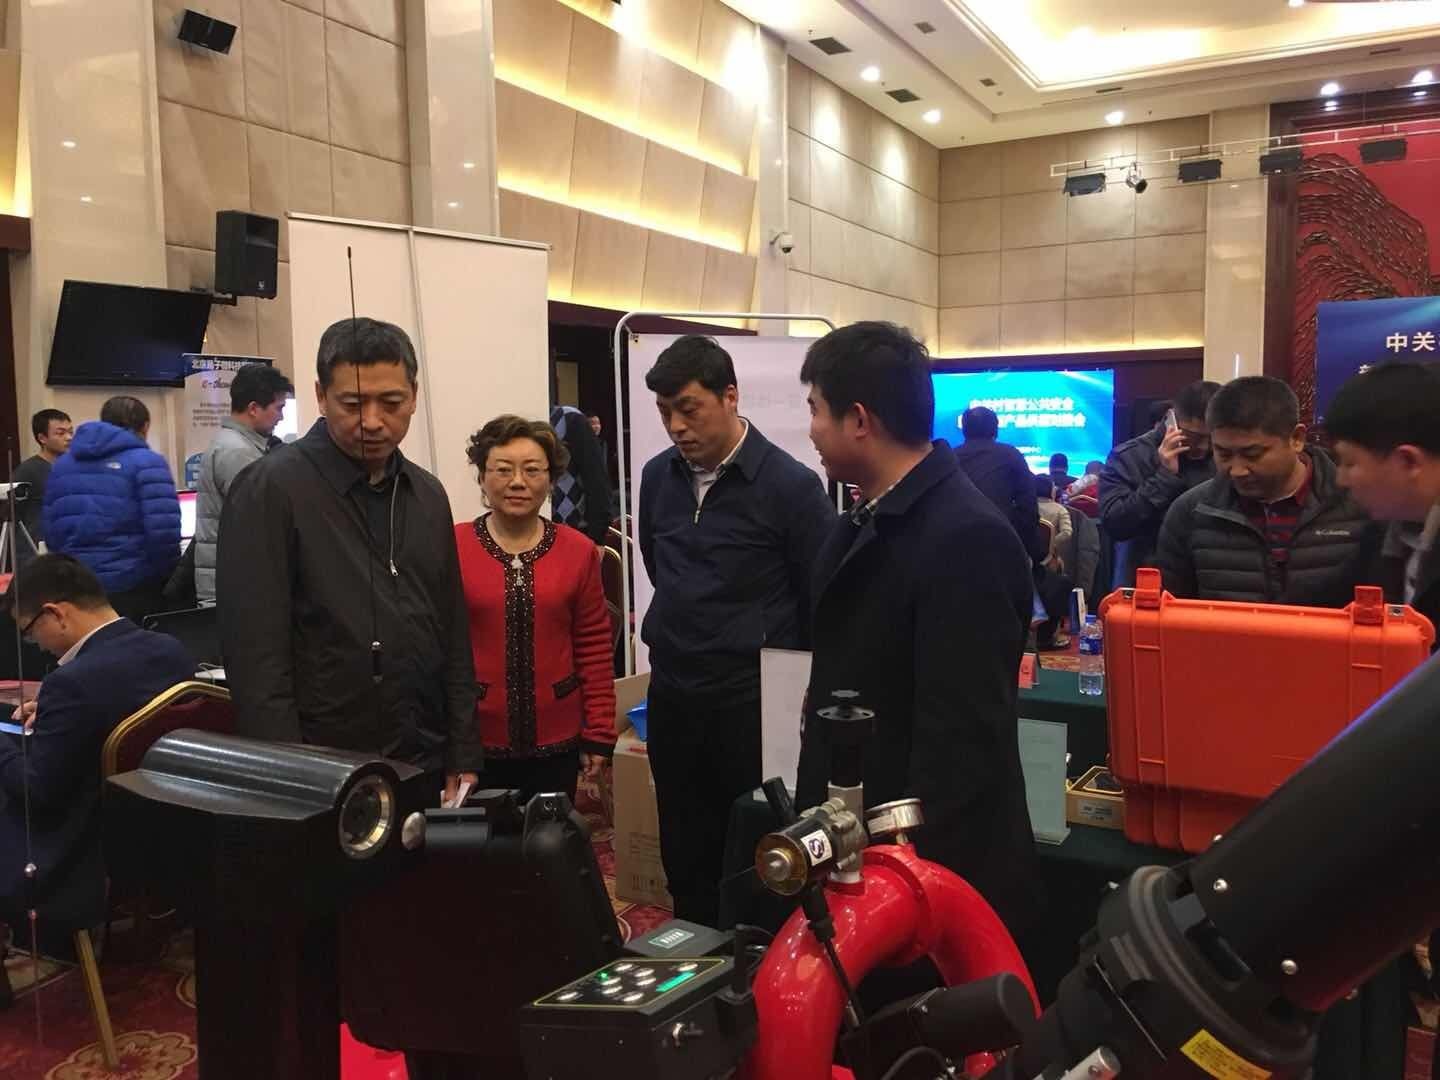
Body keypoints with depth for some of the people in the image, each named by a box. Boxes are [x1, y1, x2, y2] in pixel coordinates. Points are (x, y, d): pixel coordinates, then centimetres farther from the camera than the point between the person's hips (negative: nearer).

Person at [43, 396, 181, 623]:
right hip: (134, 587, -6)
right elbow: (163, 532, -17)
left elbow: (51, 533, 14)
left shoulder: (62, 464, 13)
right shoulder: (145, 462, -7)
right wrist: (171, 580, -3)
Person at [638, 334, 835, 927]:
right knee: (684, 851, 16)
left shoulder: (791, 486, -12)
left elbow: (823, 602, -6)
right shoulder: (658, 476, 3)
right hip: (671, 693, 5)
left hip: (754, 699, -5)